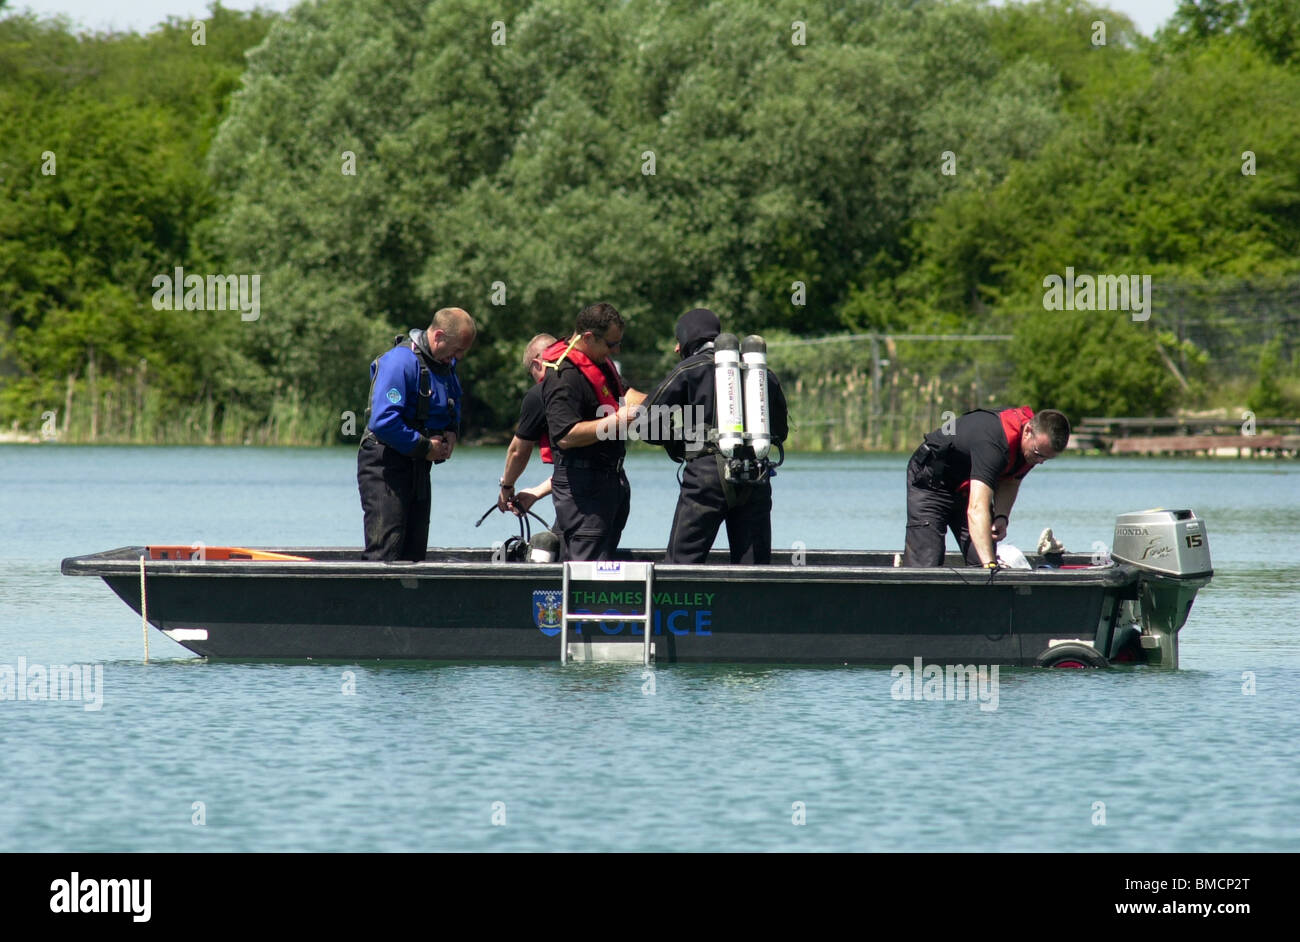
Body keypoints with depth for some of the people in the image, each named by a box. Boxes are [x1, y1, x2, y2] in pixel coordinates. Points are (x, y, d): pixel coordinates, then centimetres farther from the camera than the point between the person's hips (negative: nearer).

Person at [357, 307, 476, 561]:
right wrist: (425, 447, -17)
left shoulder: (446, 364, 10)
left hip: (418, 464, 9)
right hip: (385, 465, -9)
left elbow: (453, 406, 30)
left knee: (414, 550, 7)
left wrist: (451, 433, 6)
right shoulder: (401, 361, -19)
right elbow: (383, 422, -26)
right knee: (384, 551, -14)